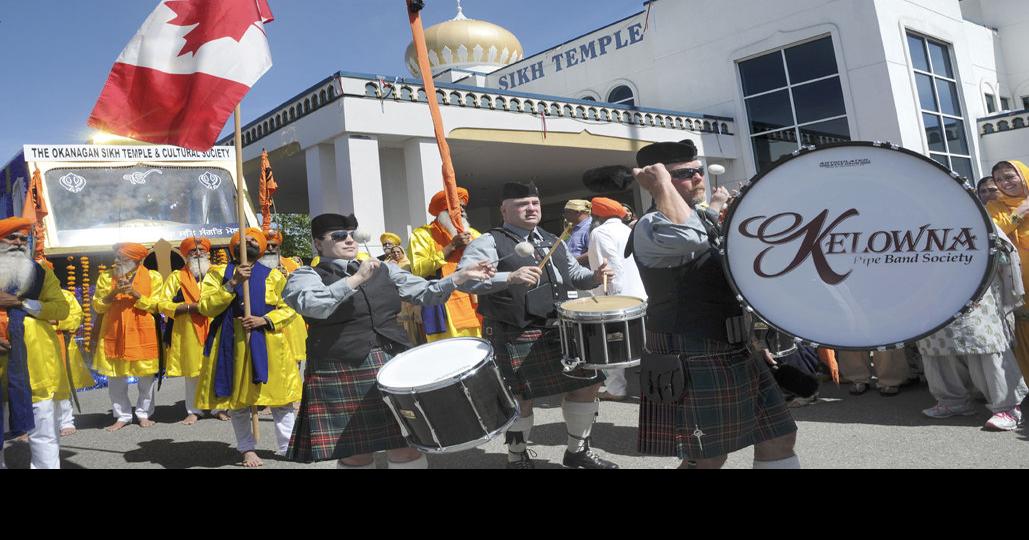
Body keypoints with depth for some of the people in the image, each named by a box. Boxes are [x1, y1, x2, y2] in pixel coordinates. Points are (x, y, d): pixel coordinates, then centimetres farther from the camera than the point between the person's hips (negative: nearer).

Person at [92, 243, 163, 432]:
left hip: (143, 333, -2)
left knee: (147, 375, 3)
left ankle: (144, 413, 18)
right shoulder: (106, 277, 7)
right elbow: (98, 306, 3)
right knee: (115, 376, 5)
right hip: (114, 333, 2)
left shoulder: (152, 277, 0)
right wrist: (113, 293, -14)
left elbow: (155, 306, -4)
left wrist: (136, 294, -18)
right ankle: (122, 415, 17)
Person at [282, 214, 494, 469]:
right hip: (343, 376, -3)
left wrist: (461, 276, -1)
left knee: (406, 447, 4)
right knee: (355, 454, 3)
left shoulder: (383, 270, 14)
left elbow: (425, 292, 11)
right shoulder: (307, 276, 1)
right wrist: (356, 279, -21)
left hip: (394, 367, 4)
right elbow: (311, 304, -20)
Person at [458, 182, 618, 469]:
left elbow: (573, 275, 25)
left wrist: (594, 276, 3)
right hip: (514, 338, -7)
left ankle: (578, 450, 31)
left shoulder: (553, 242, 15)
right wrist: (510, 277, -34)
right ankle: (517, 458, 27)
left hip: (558, 332, 7)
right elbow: (465, 279, -21)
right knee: (520, 397, 2)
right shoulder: (489, 242, -8)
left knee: (586, 382, 11)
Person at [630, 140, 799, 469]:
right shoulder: (650, 227, -15)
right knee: (707, 459, 0)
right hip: (692, 362, -9)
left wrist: (750, 340, 19)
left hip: (738, 354, 9)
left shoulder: (707, 220, 14)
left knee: (779, 439, 12)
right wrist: (661, 183, -27)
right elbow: (685, 239, -41)